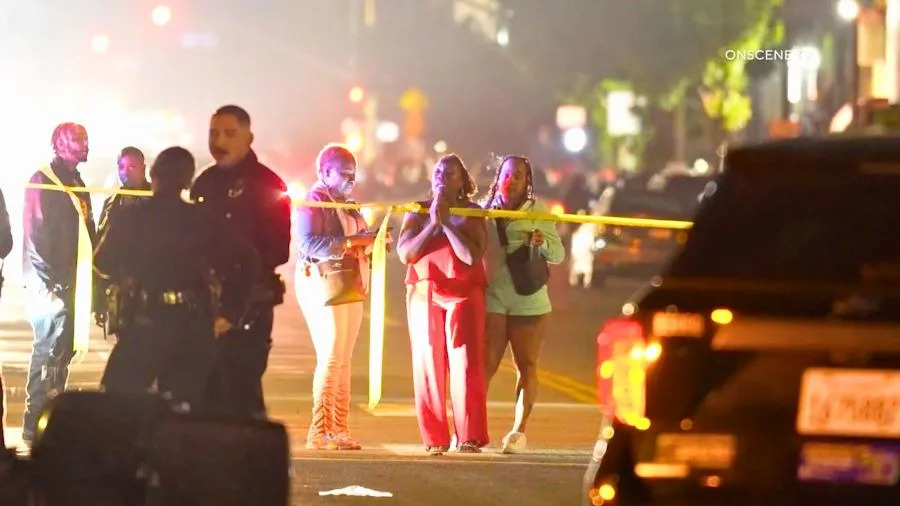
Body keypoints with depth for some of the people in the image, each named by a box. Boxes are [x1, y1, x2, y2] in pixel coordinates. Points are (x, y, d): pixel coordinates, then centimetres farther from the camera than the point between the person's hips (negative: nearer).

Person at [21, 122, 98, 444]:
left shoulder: (76, 183, 18)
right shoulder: (44, 180, -9)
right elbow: (36, 234, -15)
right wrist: (48, 283, -19)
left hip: (71, 282, 8)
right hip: (50, 284, -8)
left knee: (62, 352, 10)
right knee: (49, 352, -10)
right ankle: (34, 427, -8)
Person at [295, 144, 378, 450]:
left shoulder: (346, 205, 20)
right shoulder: (314, 201, -8)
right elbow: (309, 244, -22)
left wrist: (374, 241, -1)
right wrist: (352, 240, -25)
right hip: (324, 284, -9)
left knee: (343, 359, 6)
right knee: (330, 357, -12)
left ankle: (339, 429, 7)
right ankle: (319, 432, -12)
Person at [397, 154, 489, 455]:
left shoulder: (472, 213, 4)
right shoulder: (418, 212, 10)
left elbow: (472, 255, -10)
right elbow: (405, 253, -2)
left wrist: (447, 222, -12)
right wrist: (432, 224, -9)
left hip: (464, 296, -2)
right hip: (424, 295, 2)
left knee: (465, 366, -8)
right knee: (428, 366, -2)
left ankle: (469, 437, -7)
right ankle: (434, 439, 0)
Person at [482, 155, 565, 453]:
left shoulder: (538, 213, 3)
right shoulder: (484, 211, 5)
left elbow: (559, 255, 1)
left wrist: (543, 244, -19)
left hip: (528, 301, 0)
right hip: (491, 297, 0)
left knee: (526, 367, 4)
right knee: (485, 364, -5)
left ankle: (519, 432, 9)